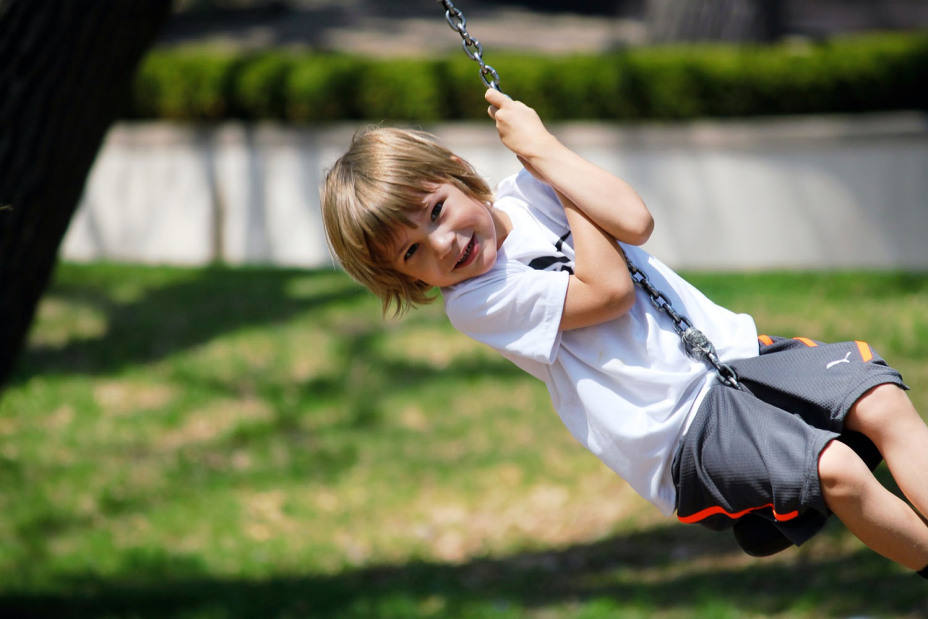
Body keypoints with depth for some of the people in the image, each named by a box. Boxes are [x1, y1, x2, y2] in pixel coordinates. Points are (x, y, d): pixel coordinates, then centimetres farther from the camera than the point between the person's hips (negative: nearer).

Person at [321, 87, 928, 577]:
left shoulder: (525, 195, 8)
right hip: (687, 434, -5)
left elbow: (634, 221, -9)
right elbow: (607, 290, -12)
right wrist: (542, 149, -5)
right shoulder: (475, 303, -6)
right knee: (837, 471, -29)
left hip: (735, 350, 5)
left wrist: (542, 150, -9)